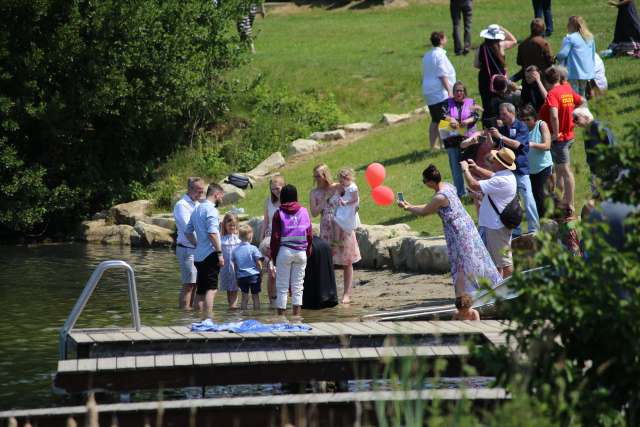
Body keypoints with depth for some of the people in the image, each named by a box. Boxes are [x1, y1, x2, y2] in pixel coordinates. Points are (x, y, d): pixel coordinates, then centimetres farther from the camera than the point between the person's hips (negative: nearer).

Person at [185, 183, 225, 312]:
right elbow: (212, 233, -21)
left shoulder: (197, 209, 17)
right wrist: (220, 253, -19)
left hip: (198, 256, 9)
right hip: (210, 255, -9)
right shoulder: (211, 210, -11)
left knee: (200, 290, 11)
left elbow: (188, 232, 22)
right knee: (211, 289, -12)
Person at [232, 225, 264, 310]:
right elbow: (259, 263, -7)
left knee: (244, 298, 7)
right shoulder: (253, 249, -8)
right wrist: (261, 275, 5)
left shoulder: (235, 250, 4)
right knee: (255, 297, 7)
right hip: (253, 275, -3)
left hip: (241, 277, 3)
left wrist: (237, 277, 19)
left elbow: (235, 266, 10)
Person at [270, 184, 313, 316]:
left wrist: (273, 254, 3)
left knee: (282, 286, 3)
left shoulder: (279, 213, -2)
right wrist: (308, 251, 15)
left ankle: (281, 314, 2)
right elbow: (310, 234, 5)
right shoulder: (304, 212, 4)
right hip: (301, 251, 2)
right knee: (298, 285, 7)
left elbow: (275, 237, -4)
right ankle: (297, 313, 5)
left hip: (285, 251, -2)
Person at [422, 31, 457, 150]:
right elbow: (442, 75, -17)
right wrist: (449, 91, -17)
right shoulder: (440, 55, -12)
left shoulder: (427, 56, 15)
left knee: (435, 120, 12)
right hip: (440, 92, -9)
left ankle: (433, 145, 13)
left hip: (429, 93, 9)